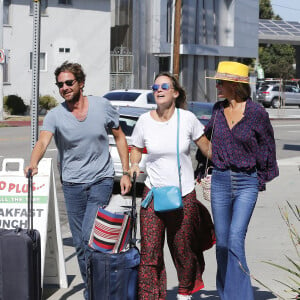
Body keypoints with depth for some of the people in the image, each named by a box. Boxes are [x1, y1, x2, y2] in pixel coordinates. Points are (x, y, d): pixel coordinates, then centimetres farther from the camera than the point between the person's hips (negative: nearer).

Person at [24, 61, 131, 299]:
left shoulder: (102, 107, -4)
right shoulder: (55, 115, -7)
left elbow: (120, 137, 8)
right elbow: (43, 142, -24)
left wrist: (126, 173, 3)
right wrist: (33, 163, -46)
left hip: (101, 181, -2)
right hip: (72, 184, 2)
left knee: (90, 236, -16)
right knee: (80, 243, 8)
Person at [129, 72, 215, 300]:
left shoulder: (187, 119, -4)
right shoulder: (145, 121, -1)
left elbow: (206, 147, 7)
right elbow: (136, 148, 15)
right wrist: (134, 165, -4)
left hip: (184, 195, -1)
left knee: (183, 249, 9)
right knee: (150, 251, -8)